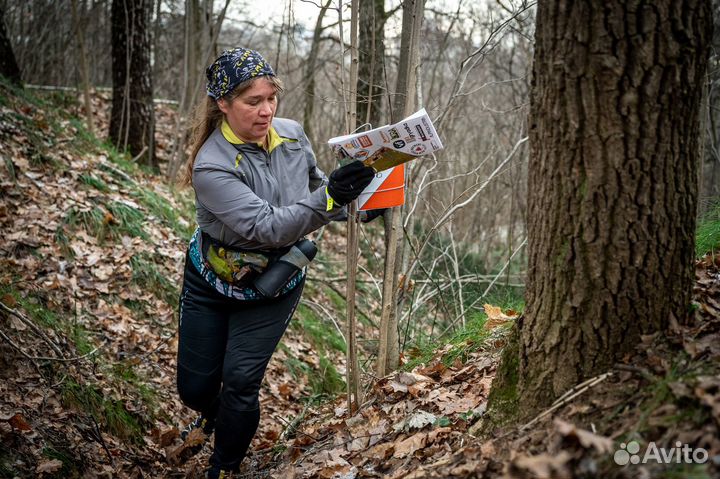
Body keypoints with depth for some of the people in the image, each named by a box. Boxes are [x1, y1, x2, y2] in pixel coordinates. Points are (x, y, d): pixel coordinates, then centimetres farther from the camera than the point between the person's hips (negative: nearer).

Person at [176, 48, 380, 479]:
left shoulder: (292, 134, -13)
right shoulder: (211, 166, -29)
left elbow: (314, 185, 7)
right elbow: (267, 228, -38)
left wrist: (354, 205, -12)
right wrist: (328, 198, -51)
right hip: (211, 284, -2)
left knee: (240, 382, -4)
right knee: (195, 387, 10)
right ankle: (214, 415, 48)